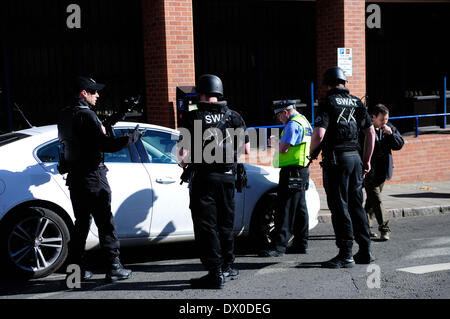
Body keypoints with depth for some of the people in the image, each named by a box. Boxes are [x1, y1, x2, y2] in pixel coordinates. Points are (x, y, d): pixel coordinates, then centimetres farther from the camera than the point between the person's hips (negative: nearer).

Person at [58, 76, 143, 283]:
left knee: (81, 222, 15)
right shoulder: (86, 115, -16)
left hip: (74, 178, 8)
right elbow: (106, 145, -21)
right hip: (92, 177, -8)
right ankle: (114, 268, -1)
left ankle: (76, 268, 16)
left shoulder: (64, 115, 11)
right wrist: (133, 137, -11)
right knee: (105, 223, -2)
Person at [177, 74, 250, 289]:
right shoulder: (233, 117, 3)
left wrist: (183, 160, 10)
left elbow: (183, 150, -12)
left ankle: (215, 273, -4)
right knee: (225, 223, 18)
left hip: (203, 177, -5)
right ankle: (228, 267, 28)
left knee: (206, 225, 0)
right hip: (227, 176, 5)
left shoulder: (193, 117, -9)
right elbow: (245, 148, 9)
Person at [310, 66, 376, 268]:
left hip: (336, 160, -6)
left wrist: (312, 151, 1)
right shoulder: (356, 102, 11)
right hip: (355, 157, 6)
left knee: (340, 208, -2)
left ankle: (346, 255, 0)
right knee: (356, 206, 14)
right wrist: (366, 160, 19)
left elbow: (319, 134, -18)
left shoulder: (328, 102, -8)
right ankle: (365, 251, 18)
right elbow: (371, 132, 12)